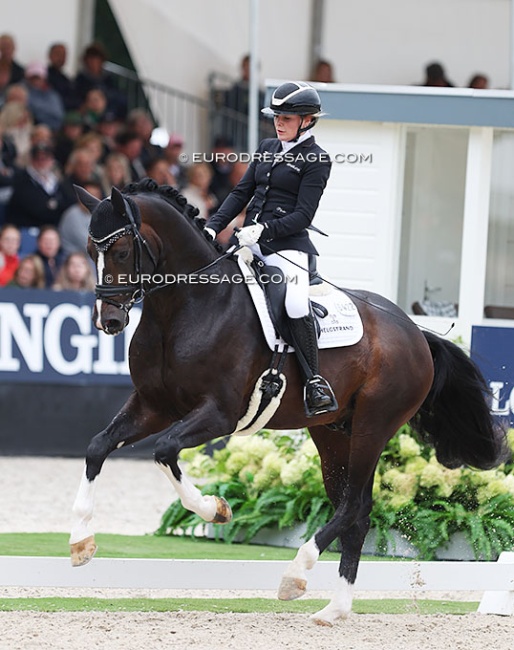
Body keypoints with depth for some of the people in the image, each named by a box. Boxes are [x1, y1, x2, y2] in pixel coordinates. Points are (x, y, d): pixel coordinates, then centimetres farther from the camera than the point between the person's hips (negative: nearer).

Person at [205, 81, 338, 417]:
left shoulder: (316, 160, -5)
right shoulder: (268, 149, 15)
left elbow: (302, 216, -11)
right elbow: (242, 192, 16)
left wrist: (264, 230, -23)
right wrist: (213, 227, 4)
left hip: (288, 244, -8)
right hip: (251, 241, 8)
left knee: (296, 305, -28)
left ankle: (315, 381, -18)